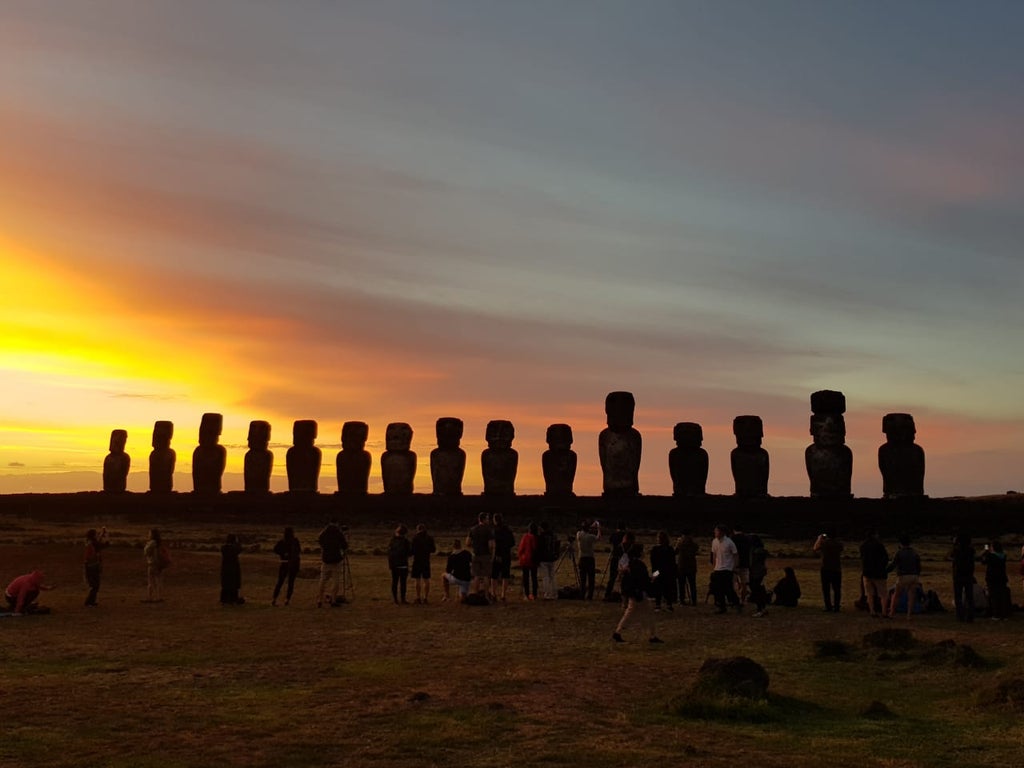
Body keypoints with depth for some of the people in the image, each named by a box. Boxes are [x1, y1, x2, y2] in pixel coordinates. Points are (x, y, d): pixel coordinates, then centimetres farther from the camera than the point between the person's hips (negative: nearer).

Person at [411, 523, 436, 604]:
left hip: (417, 561, -3)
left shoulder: (415, 538, -10)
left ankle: (418, 598, 2)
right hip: (426, 561, 3)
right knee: (426, 581, 10)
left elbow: (413, 550, -10)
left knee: (418, 580, 2)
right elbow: (433, 550, 6)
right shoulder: (430, 538, 1)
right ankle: (425, 598, 10)